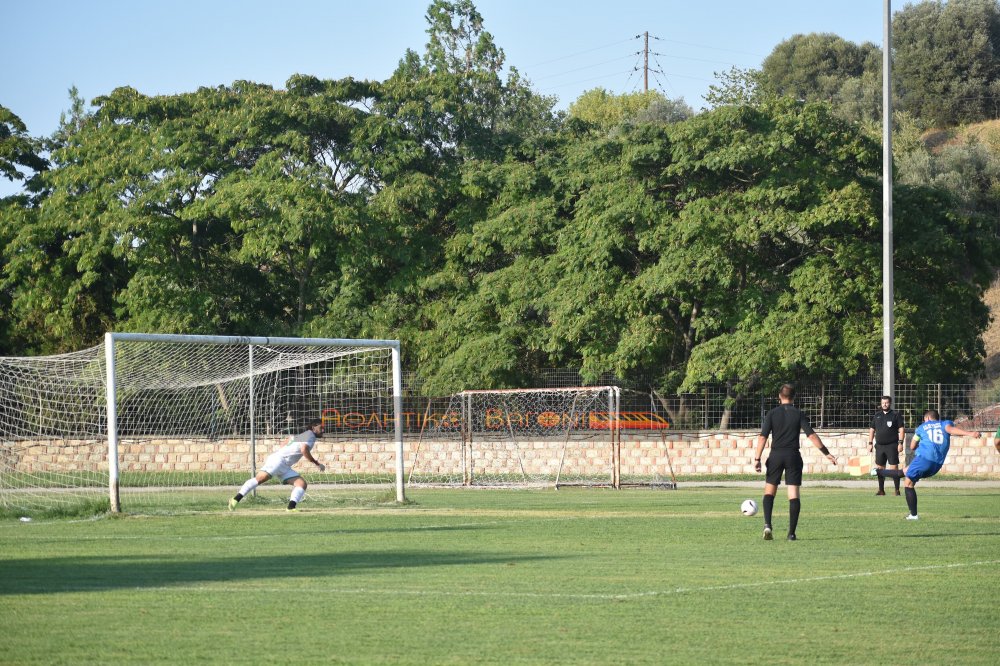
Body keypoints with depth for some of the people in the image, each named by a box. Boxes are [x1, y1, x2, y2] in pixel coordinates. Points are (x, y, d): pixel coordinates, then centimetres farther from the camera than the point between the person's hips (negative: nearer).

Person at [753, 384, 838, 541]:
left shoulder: (772, 414, 1)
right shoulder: (799, 414, 0)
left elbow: (762, 437, -6)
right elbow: (812, 435, -7)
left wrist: (757, 459, -5)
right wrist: (827, 453, -3)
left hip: (776, 455, 0)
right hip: (793, 456, 0)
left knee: (769, 491, 10)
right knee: (793, 494, 2)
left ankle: (767, 524, -11)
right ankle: (791, 533, -3)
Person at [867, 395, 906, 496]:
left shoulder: (896, 415, 0)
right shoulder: (877, 415, 13)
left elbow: (901, 429, -3)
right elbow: (872, 429, 18)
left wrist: (900, 443, -11)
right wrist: (870, 443, 11)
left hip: (892, 446, -5)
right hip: (879, 445, 5)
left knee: (894, 467, -9)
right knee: (880, 468, 5)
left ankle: (897, 490, -6)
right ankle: (881, 490, 12)